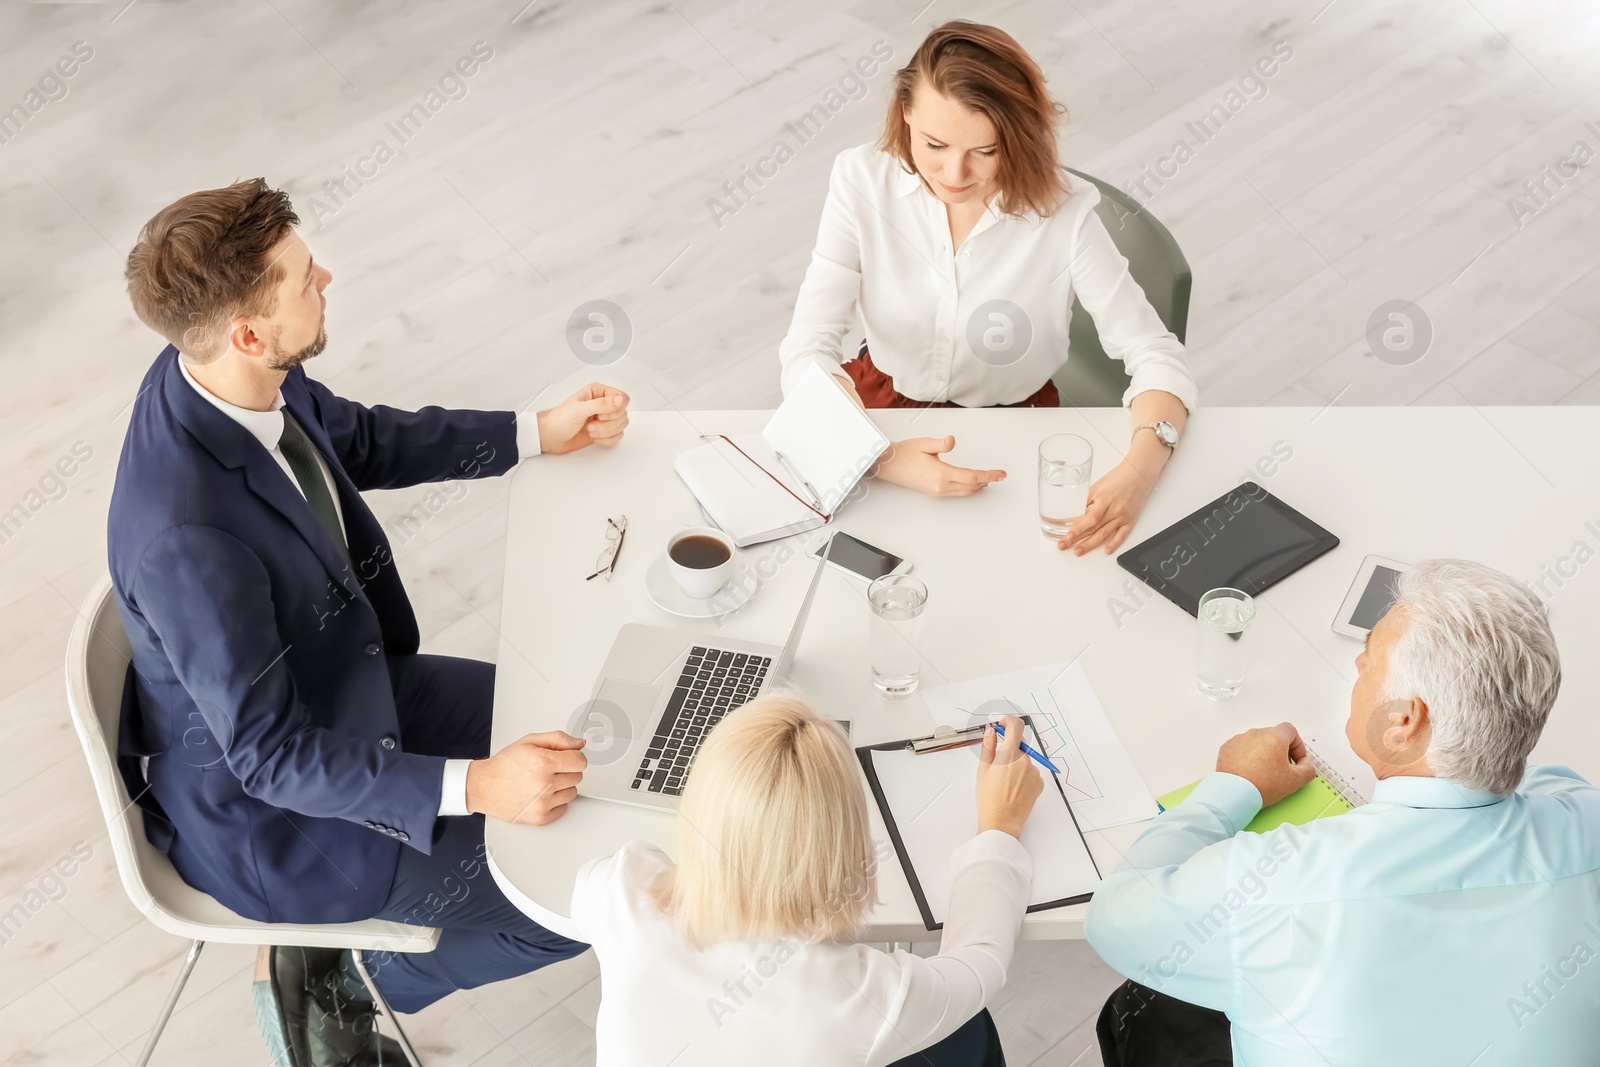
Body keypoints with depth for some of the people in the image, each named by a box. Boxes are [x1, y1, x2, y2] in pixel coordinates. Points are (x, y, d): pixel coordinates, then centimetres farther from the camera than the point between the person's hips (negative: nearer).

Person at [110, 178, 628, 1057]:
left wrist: (539, 432, 7)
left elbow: (364, 440, 9)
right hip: (266, 818, -8)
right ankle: (348, 984, 16)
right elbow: (269, 755, -31)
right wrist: (474, 786, -39)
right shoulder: (187, 538, -39)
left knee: (575, 740, 15)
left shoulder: (237, 376, -13)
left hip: (338, 693, 9)